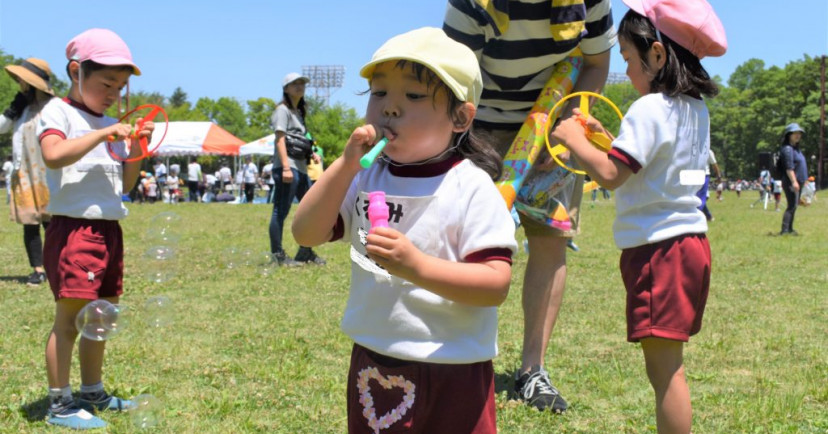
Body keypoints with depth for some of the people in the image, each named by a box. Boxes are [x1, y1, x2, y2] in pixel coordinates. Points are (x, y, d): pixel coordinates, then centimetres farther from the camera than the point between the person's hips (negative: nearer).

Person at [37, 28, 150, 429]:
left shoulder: (110, 125, 17)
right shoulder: (58, 111, -5)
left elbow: (125, 185, 20)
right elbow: (53, 155, -26)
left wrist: (135, 150, 4)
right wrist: (103, 133, -22)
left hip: (109, 228, 8)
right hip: (73, 227, -8)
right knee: (69, 318, -7)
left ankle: (92, 393, 26)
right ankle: (59, 404, 0)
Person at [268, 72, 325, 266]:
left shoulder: (298, 112, 23)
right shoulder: (283, 110, -3)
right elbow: (280, 140, -13)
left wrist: (312, 154, 10)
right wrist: (286, 168, -22)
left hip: (301, 168, 10)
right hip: (286, 168, -10)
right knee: (281, 212, -6)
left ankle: (305, 253, 19)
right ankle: (278, 255, -4)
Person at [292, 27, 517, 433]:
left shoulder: (472, 187, -13)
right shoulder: (365, 178, 2)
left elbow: (496, 284, -19)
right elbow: (306, 233, -5)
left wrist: (417, 266, -31)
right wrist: (346, 164, -14)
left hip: (452, 374, -5)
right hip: (372, 366, 5)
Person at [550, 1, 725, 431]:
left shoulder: (649, 109, -15)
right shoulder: (695, 109, 13)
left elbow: (611, 174, -22)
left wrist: (574, 139, -8)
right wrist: (604, 136, 19)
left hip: (658, 249, -10)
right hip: (689, 241, 10)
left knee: (664, 368, -6)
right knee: (666, 368, 16)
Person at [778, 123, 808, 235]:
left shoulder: (795, 148, 18)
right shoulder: (787, 149, -15)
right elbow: (789, 167, -23)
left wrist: (803, 181, 28)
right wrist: (794, 181, -28)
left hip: (797, 182, 10)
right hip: (790, 182, -10)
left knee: (794, 206, 15)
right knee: (792, 206, -14)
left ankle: (789, 229, 23)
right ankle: (784, 230, -18)